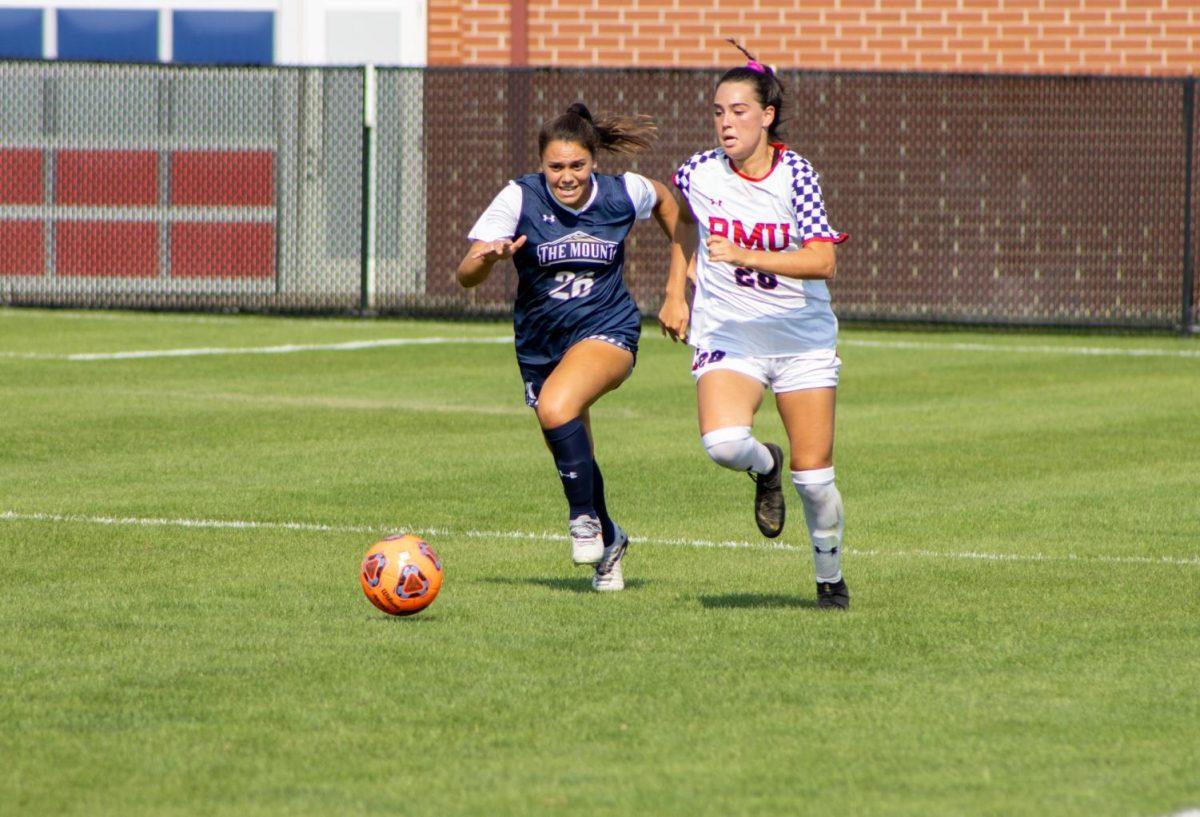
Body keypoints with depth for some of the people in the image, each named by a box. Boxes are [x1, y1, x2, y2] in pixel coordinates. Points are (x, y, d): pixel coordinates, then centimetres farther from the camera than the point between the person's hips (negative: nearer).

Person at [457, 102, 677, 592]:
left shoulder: (623, 194, -11)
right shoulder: (520, 199, -14)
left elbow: (663, 200, 15)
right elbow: (465, 276, -19)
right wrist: (488, 258, -40)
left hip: (607, 330, -3)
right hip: (540, 344, 3)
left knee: (557, 407, -32)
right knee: (571, 456, 12)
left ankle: (585, 518, -14)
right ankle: (608, 541, 41)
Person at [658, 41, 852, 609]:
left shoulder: (795, 174, -15)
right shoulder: (698, 174, -7)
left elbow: (823, 262, -25)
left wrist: (746, 256, -34)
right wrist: (675, 294, 16)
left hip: (803, 338, -1)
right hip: (726, 335, 1)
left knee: (814, 475, 0)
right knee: (723, 444, -27)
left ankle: (831, 578, 26)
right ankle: (765, 466, 10)